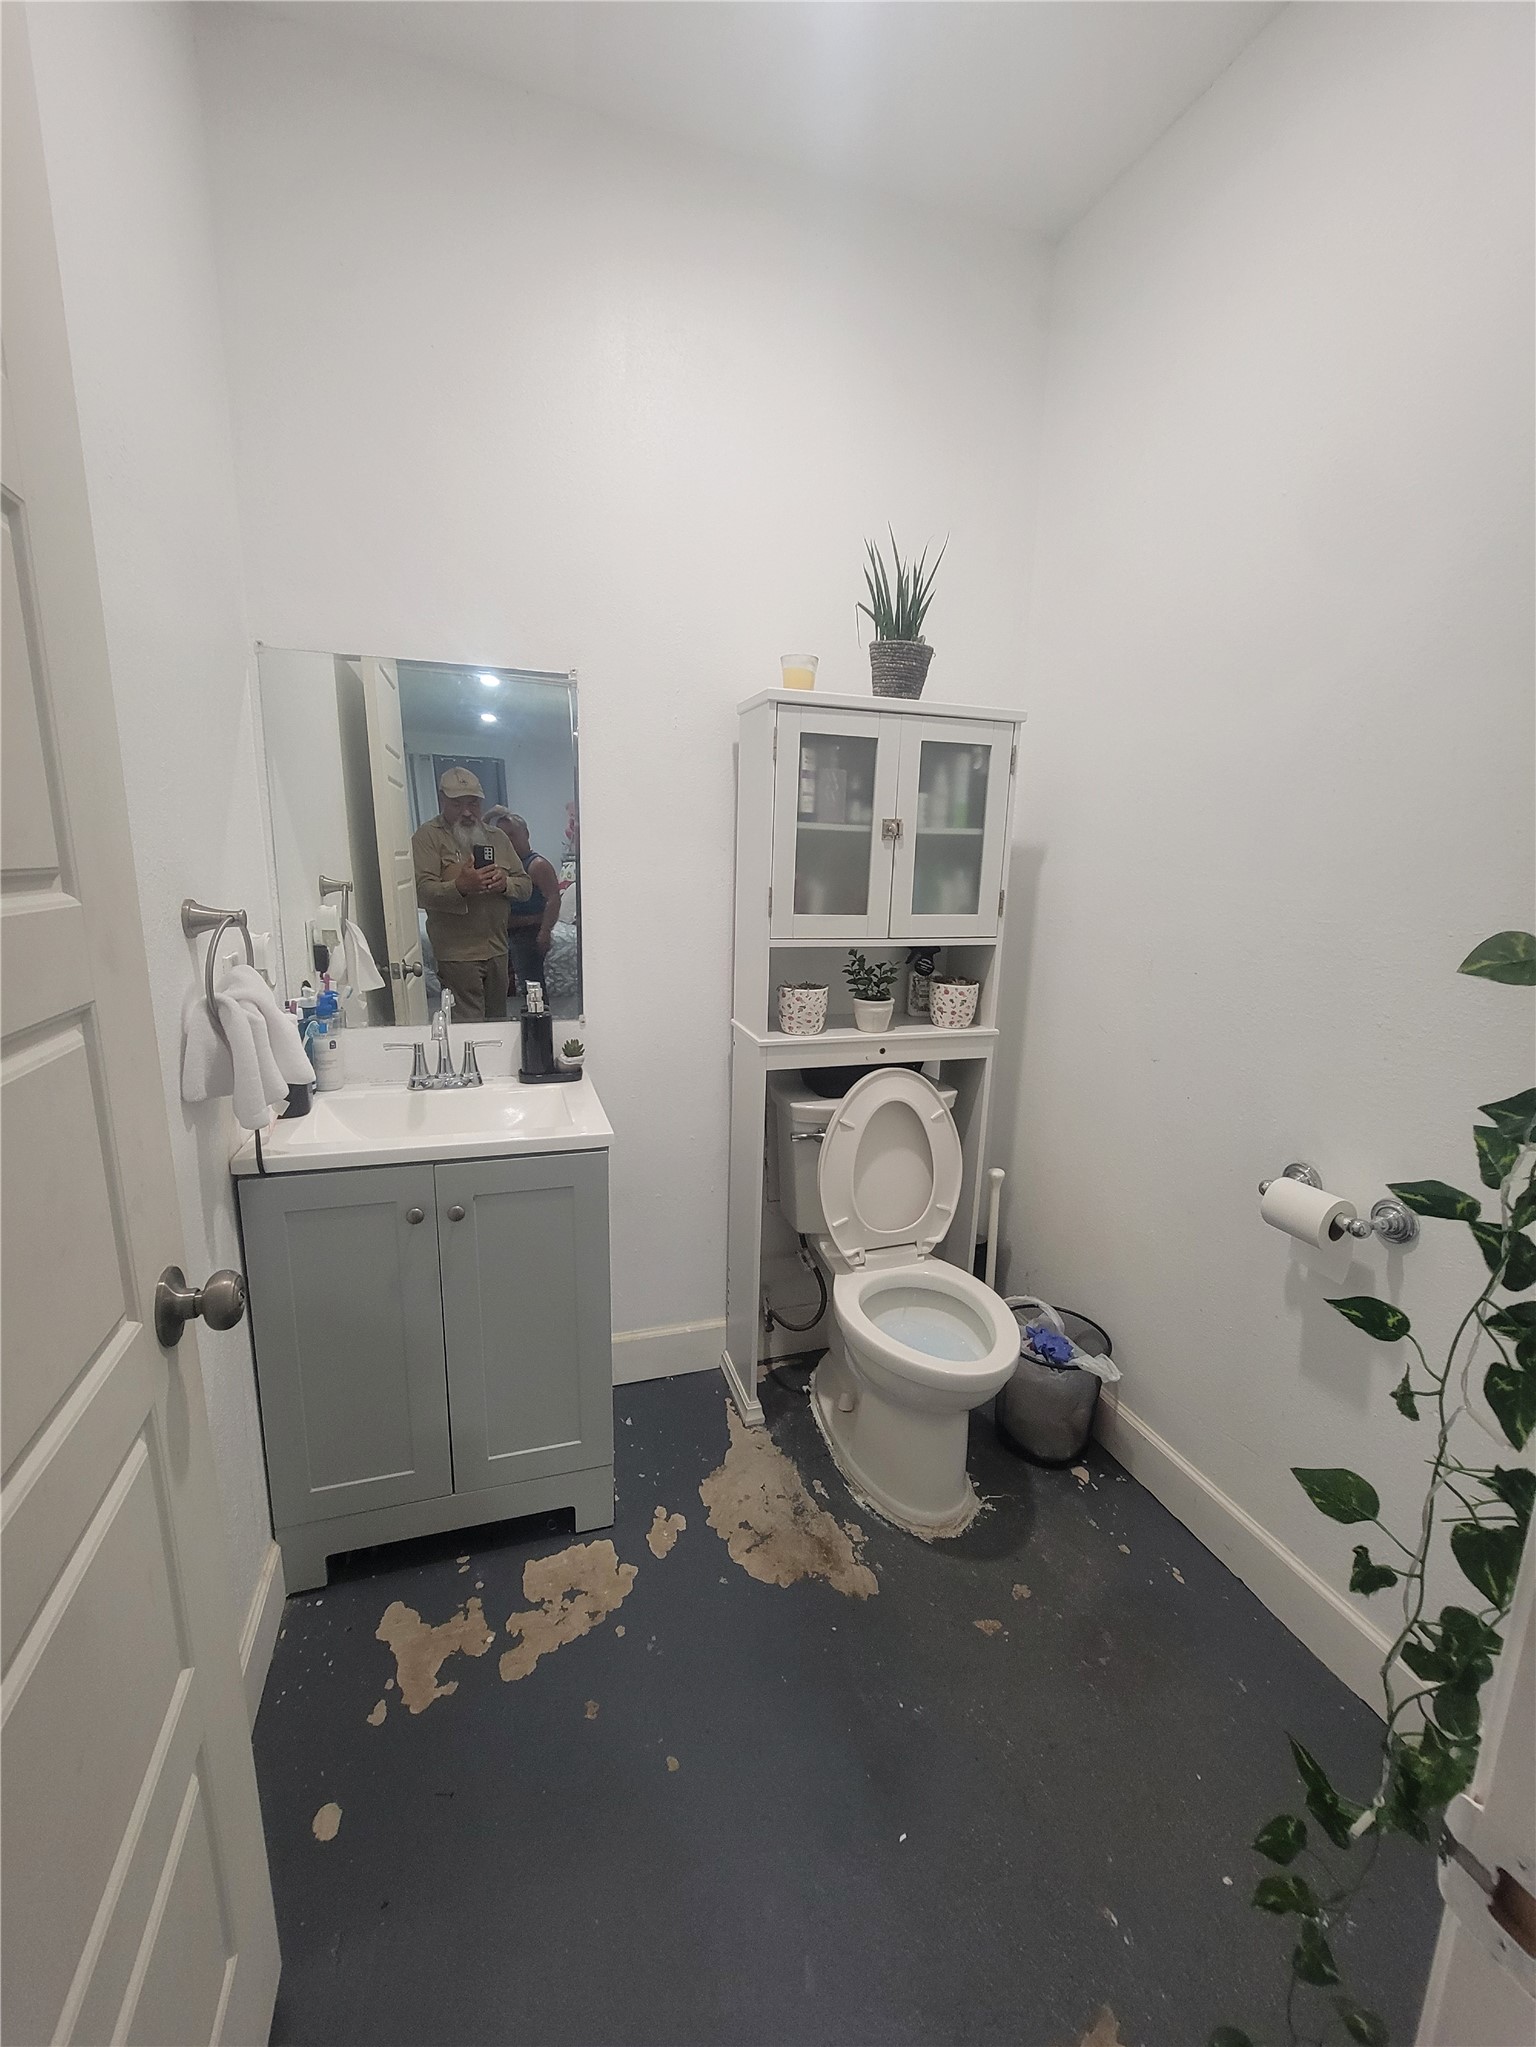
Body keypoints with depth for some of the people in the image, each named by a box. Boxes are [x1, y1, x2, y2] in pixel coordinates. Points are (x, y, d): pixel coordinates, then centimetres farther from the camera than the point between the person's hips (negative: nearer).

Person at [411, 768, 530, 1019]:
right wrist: (460, 887, -32)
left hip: (497, 951, 5)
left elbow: (526, 886, 10)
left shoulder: (498, 837, 14)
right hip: (457, 954, -5)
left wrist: (505, 883, -12)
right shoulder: (428, 836, -3)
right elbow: (423, 892, -14)